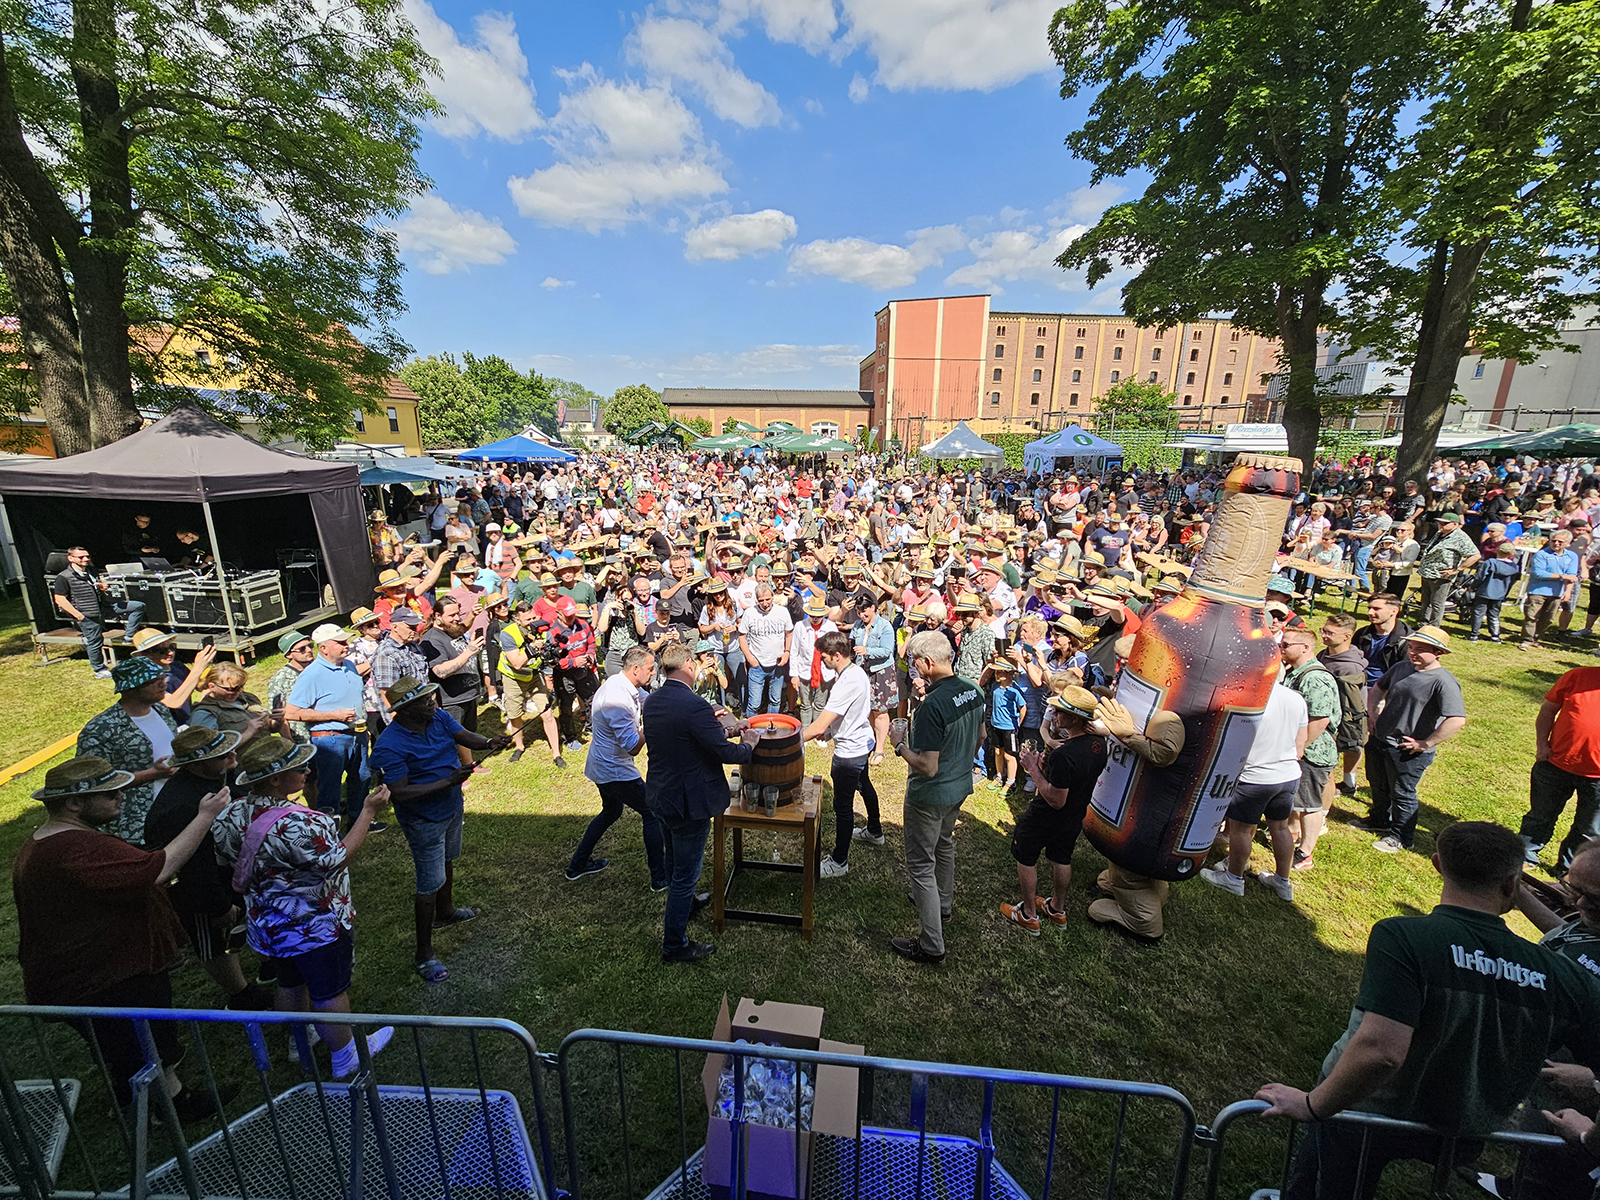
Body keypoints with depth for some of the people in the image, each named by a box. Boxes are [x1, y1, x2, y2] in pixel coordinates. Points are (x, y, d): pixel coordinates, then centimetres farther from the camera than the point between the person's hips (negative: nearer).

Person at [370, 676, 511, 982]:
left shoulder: (439, 717, -9)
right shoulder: (390, 746, -28)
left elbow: (464, 736, -16)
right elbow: (399, 793, -29)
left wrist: (488, 743, -38)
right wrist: (448, 781, -34)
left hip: (452, 807, 8)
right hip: (424, 821, -7)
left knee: (447, 862, 28)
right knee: (430, 883, 1)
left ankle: (445, 912, 53)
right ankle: (424, 955, 17)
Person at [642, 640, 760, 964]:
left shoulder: (651, 701, -2)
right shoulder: (694, 706, -29)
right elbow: (727, 753, -27)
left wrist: (713, 726, 11)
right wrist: (749, 743, -7)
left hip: (659, 795, 9)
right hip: (688, 802, -8)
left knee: (675, 859, 30)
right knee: (686, 872, 9)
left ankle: (681, 902, 55)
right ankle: (674, 945, 25)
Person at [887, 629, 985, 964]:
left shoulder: (932, 706, -33)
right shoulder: (973, 691, -6)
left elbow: (927, 767, -30)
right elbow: (979, 736, 9)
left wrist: (900, 745, -15)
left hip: (930, 795, -8)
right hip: (961, 785, 9)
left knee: (921, 865, 7)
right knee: (944, 846, 29)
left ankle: (932, 945, 18)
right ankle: (942, 904, 51)